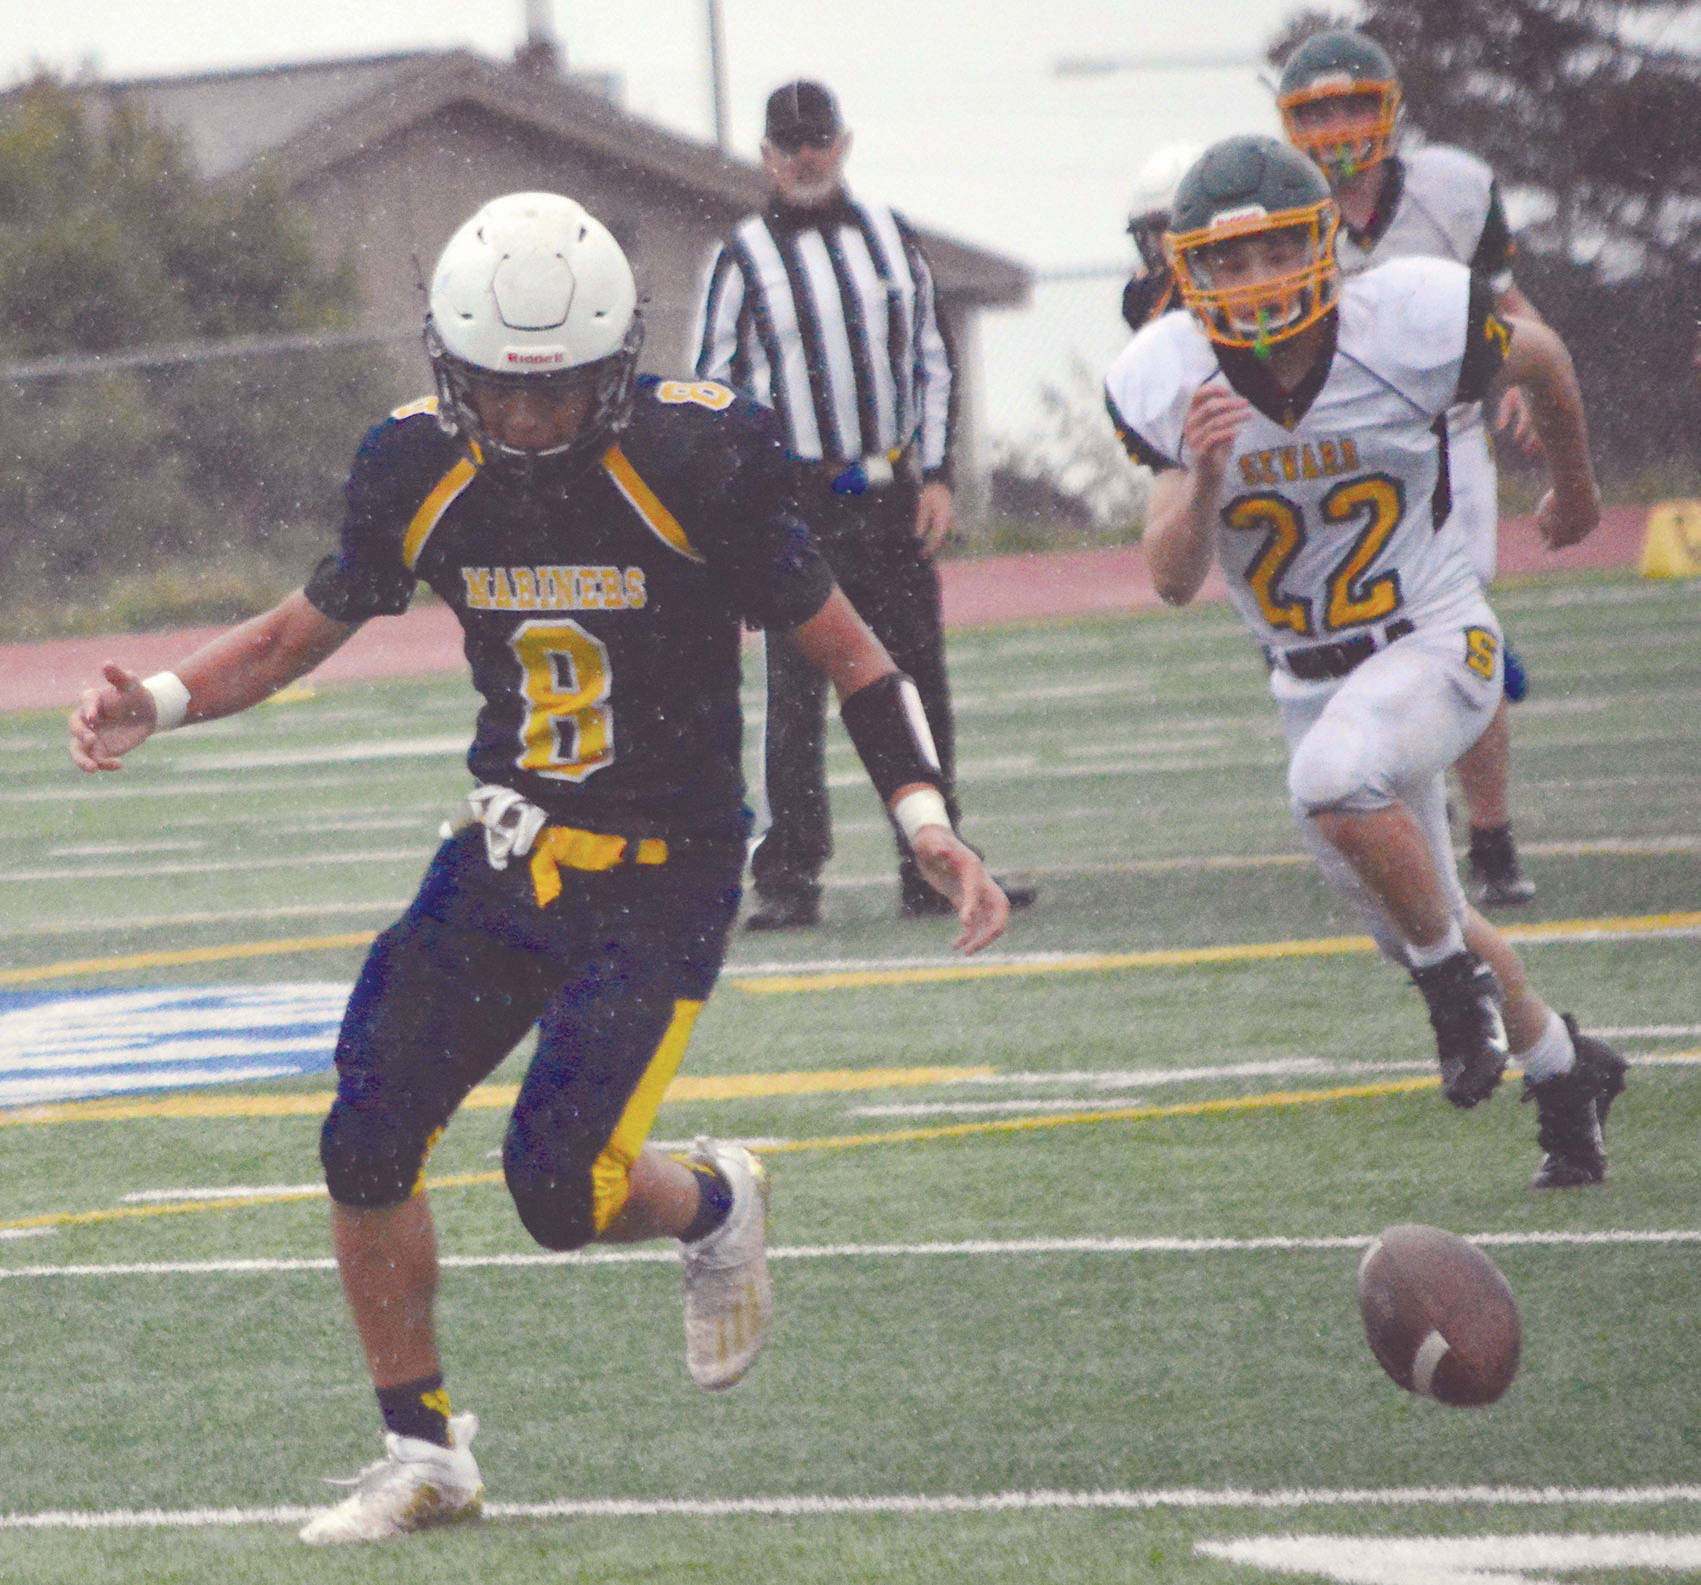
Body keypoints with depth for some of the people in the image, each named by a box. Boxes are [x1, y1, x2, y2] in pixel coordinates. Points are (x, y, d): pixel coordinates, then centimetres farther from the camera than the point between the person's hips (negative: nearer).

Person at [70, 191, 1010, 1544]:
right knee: (366, 1149, -5)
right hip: (508, 858, 5)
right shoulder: (423, 471, -4)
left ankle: (716, 1207, 21)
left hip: (663, 875, -5)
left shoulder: (696, 464, -17)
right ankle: (423, 1453, 13)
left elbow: (843, 649, -9)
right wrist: (155, 704, -6)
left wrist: (926, 822, -21)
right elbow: (305, 630, 11)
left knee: (562, 1191, -15)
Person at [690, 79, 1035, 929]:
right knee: (796, 697, -5)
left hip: (890, 496, 4)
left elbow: (931, 363, 15)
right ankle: (789, 879, -1)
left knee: (919, 684, 6)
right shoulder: (743, 259, -1)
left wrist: (936, 476, 6)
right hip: (797, 502, -4)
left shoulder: (891, 238, 11)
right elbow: (711, 390, 0)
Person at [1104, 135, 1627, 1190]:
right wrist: (1204, 477, -33)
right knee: (1416, 927, 15)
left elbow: (1543, 361, 3)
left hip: (1434, 641, -5)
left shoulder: (1409, 327, -20)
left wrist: (1577, 488, 20)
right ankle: (1565, 1070, 40)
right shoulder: (1169, 383, -13)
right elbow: (1174, 581, -12)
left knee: (1336, 781, -35)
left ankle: (1458, 978, -12)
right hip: (1311, 680, 5)